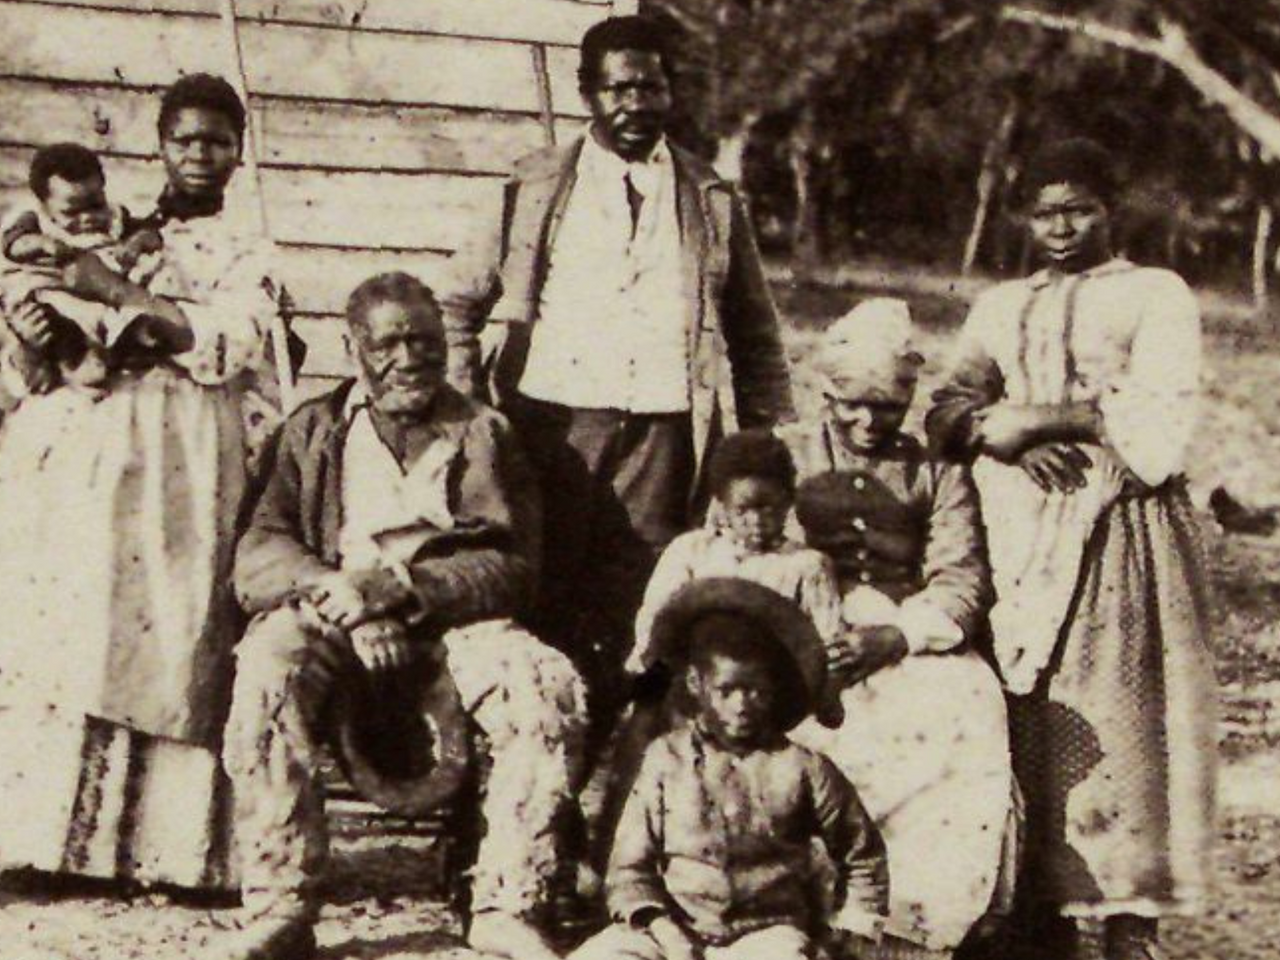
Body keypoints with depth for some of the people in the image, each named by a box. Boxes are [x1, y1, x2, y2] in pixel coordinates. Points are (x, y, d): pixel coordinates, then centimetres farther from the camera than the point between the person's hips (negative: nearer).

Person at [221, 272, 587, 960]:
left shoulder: (485, 434, 15)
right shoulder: (312, 431, 17)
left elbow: (512, 567, 2)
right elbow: (258, 555, 4)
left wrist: (400, 585, -14)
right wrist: (346, 597, -16)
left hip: (454, 615, 0)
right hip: (332, 613, 0)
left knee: (549, 690, -30)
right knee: (266, 671, -34)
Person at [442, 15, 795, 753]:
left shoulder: (712, 202, 14)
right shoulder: (537, 190, 12)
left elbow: (758, 340, 16)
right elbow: (462, 304, 15)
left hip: (662, 435, 0)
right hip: (552, 422, 0)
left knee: (637, 626, -3)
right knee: (541, 615, -1)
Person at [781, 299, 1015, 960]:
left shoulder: (939, 476, 21)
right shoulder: (782, 457, 20)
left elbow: (962, 582, 6)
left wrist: (894, 637, -14)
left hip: (915, 648, 1)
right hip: (802, 648, -1)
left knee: (970, 711, -31)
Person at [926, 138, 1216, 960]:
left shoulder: (1157, 296, 8)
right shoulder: (1000, 308, 22)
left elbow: (1160, 421, -5)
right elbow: (951, 410, 10)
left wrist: (1038, 416, -7)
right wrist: (1008, 441, -11)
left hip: (1125, 536, -4)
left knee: (1120, 721, -9)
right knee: (1030, 724, -3)